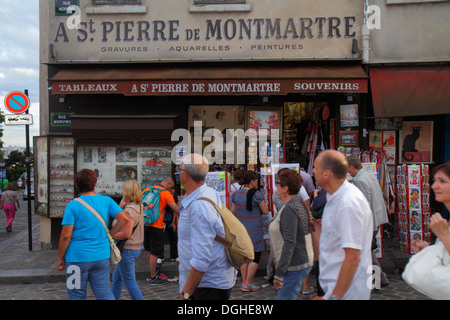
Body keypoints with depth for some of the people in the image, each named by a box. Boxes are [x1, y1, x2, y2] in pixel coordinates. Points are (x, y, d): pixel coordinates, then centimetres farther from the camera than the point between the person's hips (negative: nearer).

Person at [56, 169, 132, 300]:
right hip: (102, 257, 3)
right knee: (105, 294, 10)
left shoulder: (73, 205, -9)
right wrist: (110, 234, 5)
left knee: (77, 296, 11)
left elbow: (66, 236, -11)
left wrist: (60, 258, -1)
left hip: (77, 258, -3)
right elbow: (124, 219, -6)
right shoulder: (107, 201, 1)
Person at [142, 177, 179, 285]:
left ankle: (153, 273, 30)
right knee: (154, 252, 0)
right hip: (156, 226, -7)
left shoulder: (147, 189, 12)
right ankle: (153, 278, 6)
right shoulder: (166, 193, -7)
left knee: (149, 251, 18)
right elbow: (176, 210, -12)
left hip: (144, 223, 7)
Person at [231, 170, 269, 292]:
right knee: (256, 256, 2)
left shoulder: (236, 194, 3)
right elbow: (265, 211, -11)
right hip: (254, 230, -6)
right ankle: (247, 284, 2)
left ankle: (244, 281, 18)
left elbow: (233, 211, 12)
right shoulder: (256, 194, -15)